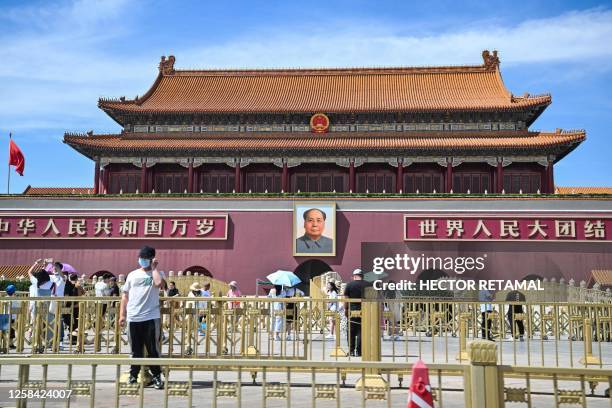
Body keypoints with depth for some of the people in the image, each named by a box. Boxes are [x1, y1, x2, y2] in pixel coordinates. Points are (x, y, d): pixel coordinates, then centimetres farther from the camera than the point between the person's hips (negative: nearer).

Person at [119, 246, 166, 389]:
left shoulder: (157, 273, 4)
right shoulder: (132, 275, 13)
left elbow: (159, 283, -21)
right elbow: (125, 296, 13)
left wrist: (154, 268, -8)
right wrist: (122, 314, 7)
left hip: (151, 318, -3)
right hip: (133, 318, 3)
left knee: (153, 349, 0)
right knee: (136, 350, 11)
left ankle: (156, 376, 8)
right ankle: (133, 376, 21)